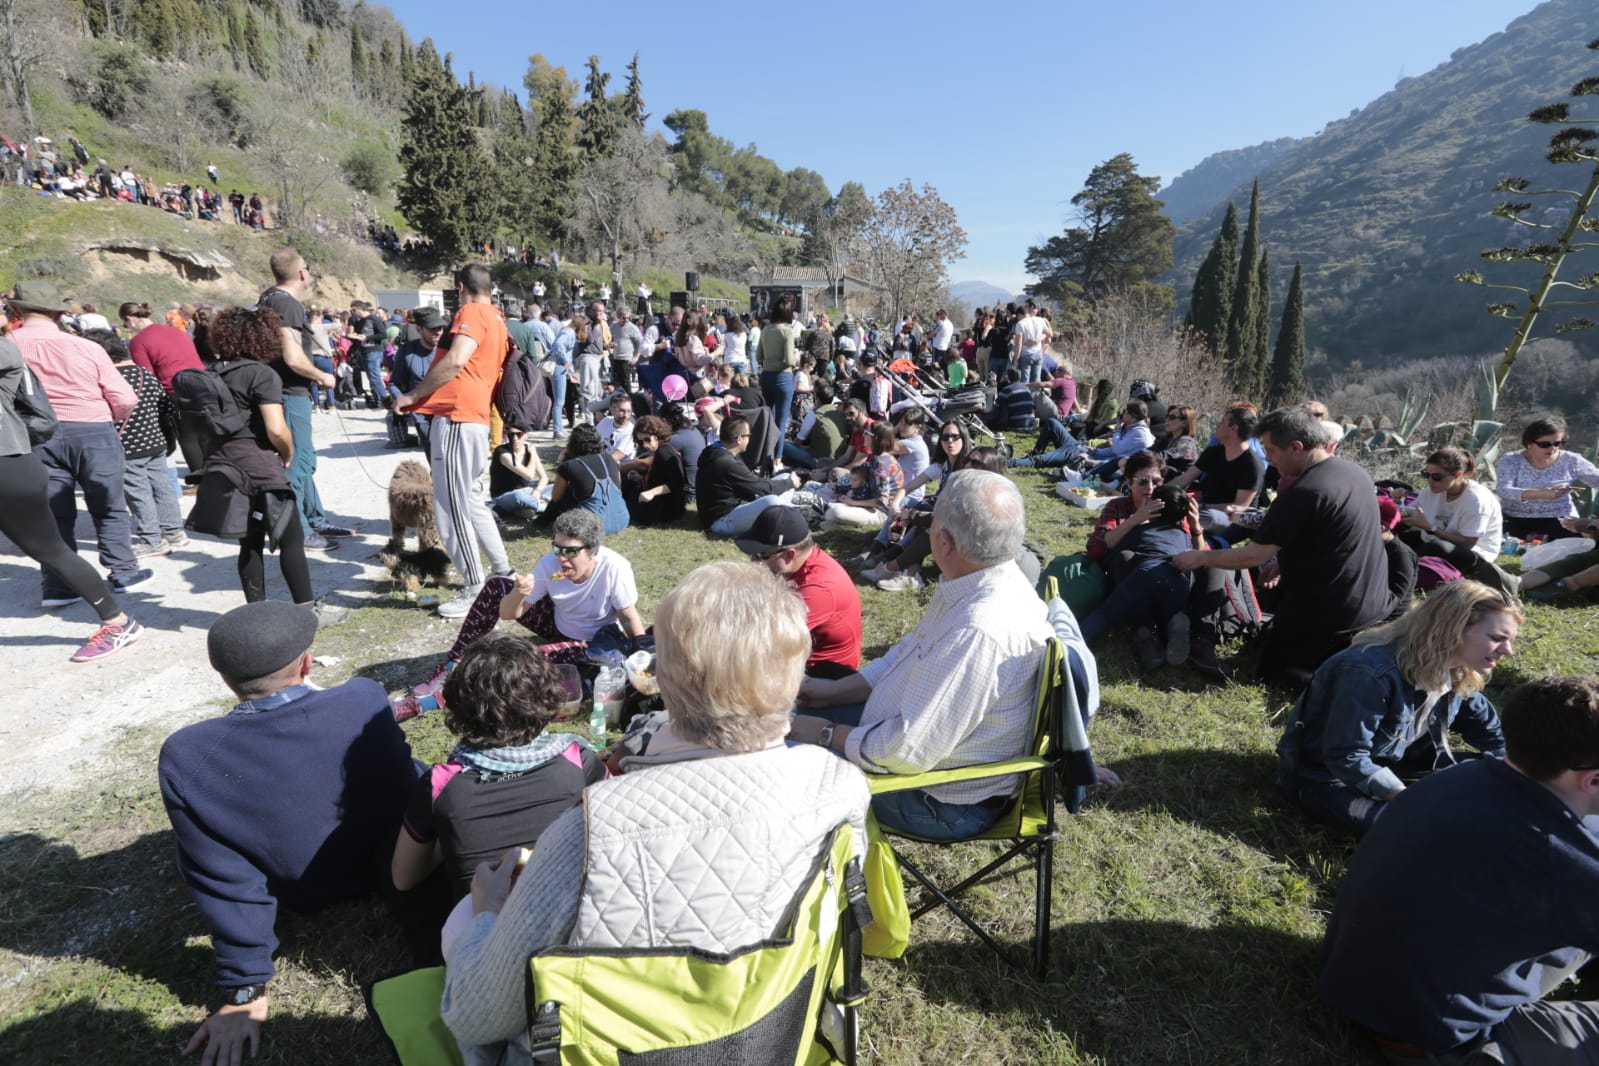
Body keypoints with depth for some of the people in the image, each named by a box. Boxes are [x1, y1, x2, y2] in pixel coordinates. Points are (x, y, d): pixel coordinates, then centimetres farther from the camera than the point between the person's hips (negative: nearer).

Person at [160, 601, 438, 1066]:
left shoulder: (184, 757, -27)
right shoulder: (364, 702, -30)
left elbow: (225, 885, -18)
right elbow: (404, 816, -22)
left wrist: (244, 992, -5)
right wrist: (428, 934, -10)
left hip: (293, 895, 2)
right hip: (372, 871, -2)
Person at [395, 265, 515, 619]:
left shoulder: (472, 313, -7)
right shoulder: (497, 321, 20)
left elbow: (455, 361, -23)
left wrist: (413, 395, -15)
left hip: (456, 417, -10)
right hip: (476, 417, 10)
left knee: (451, 507, -5)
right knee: (468, 499, 21)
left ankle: (476, 590, 0)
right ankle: (501, 569, 28)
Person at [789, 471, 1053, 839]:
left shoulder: (978, 632, -37)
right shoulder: (980, 584, -5)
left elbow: (908, 750, -31)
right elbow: (908, 654, 11)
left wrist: (826, 735, -15)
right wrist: (832, 690, 8)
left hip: (947, 803, -9)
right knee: (801, 716, 15)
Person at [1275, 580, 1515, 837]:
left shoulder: (1457, 674, -4)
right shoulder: (1371, 673, -31)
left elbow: (1492, 733, 13)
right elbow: (1346, 759, -30)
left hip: (1387, 764, 9)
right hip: (1326, 777, -9)